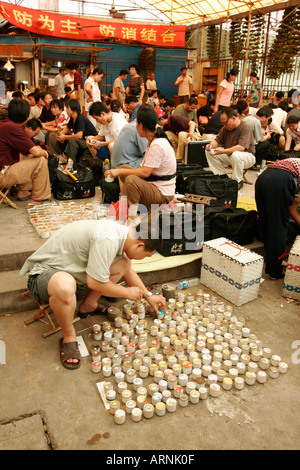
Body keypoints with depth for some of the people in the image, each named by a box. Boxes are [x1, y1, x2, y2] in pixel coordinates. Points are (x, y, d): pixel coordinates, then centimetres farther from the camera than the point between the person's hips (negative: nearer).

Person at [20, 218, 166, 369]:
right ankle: (68, 336, -15)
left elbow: (127, 269, 17)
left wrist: (148, 296, 20)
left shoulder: (119, 232, -2)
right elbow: (95, 282, -28)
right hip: (44, 273, -9)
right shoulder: (107, 240, -32)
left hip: (70, 269, 9)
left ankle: (87, 306, 10)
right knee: (64, 286, -43)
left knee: (123, 262, 1)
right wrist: (128, 292, -13)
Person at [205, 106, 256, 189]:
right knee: (209, 151, -6)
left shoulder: (246, 127, -19)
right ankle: (222, 176, 0)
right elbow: (218, 140, 10)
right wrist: (211, 145, -15)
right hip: (229, 154, 7)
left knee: (236, 155, -42)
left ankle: (238, 181, -19)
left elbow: (241, 147, -30)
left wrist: (223, 151, -38)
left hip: (247, 155, -7)